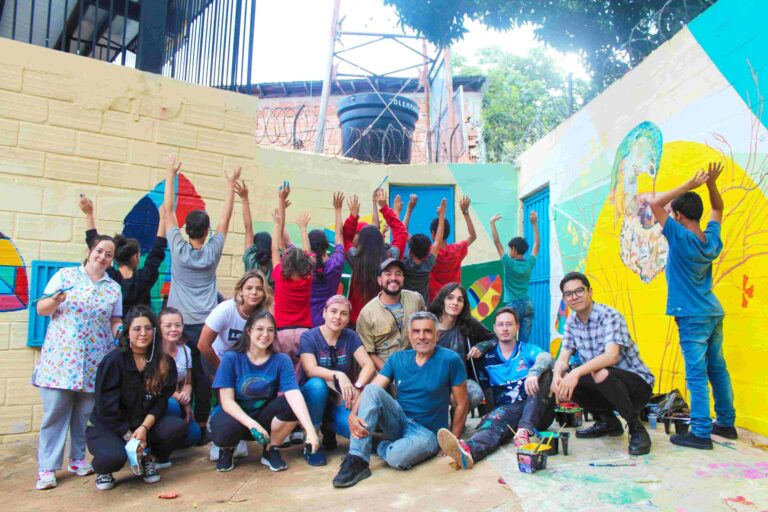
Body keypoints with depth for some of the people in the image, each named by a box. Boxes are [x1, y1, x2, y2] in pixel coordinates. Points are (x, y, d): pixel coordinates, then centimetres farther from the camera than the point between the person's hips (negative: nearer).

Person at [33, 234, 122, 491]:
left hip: (95, 361, 2)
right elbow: (41, 309, 4)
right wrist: (55, 300, -17)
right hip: (61, 356, -2)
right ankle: (47, 468, 8)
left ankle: (78, 459, 22)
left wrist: (120, 332, -8)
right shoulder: (65, 275, 4)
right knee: (55, 411, -1)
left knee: (85, 413, 8)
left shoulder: (114, 288, 11)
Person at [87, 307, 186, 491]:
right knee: (113, 456, -35)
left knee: (178, 426, -24)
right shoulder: (114, 360, -13)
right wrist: (128, 436, -16)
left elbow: (160, 401, -4)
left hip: (144, 424, 4)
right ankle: (103, 470, 5)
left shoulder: (164, 362, -2)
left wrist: (144, 428, -20)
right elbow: (107, 405, -14)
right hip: (108, 426, -3)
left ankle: (149, 458, 7)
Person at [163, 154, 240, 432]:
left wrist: (170, 175, 8)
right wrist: (231, 186, 12)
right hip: (204, 323, 0)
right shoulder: (212, 252, -3)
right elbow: (225, 218, 6)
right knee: (202, 373, 4)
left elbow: (168, 209, 2)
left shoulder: (178, 248, -3)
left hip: (178, 322, 0)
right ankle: (201, 423, 10)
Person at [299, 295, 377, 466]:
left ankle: (329, 428, 8)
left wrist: (357, 387, -31)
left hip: (340, 400, 2)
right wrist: (338, 375, -42)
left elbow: (369, 365, -12)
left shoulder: (350, 336, -1)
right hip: (314, 397, -2)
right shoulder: (309, 337, -10)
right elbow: (310, 369, -25)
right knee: (317, 384, -36)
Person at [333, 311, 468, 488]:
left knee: (397, 458, -36)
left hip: (428, 432, -4)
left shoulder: (450, 360, -11)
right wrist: (353, 415, -26)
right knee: (372, 390, -24)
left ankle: (384, 447, 1)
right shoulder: (397, 359, 0)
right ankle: (357, 460, -23)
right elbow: (370, 390, -8)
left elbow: (462, 403, -5)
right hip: (399, 422, 4)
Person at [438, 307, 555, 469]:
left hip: (537, 411, 0)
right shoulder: (487, 357, 11)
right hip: (507, 410, 0)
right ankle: (468, 450, -67)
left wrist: (533, 373, -39)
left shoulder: (528, 350, 8)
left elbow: (546, 357, -16)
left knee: (543, 372, -24)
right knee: (496, 418, -34)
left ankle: (525, 430, -38)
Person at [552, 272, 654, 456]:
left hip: (637, 383, -7)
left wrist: (576, 373, -45)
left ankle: (637, 429, -12)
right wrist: (557, 376, -27)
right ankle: (607, 422, 9)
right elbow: (562, 358, -4)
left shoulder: (609, 316, -19)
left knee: (602, 374, -36)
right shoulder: (572, 322, 1)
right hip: (604, 385, 7)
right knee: (563, 378, -13)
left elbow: (611, 356, -34)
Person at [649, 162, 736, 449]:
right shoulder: (712, 239, 5)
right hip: (713, 313, 8)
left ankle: (701, 433, -3)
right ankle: (726, 423, 28)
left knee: (696, 375, -6)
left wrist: (688, 185, -12)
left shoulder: (680, 237, -15)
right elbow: (718, 209, 24)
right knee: (717, 369, 16)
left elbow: (655, 204, -17)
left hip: (692, 318, -8)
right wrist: (711, 184, 10)